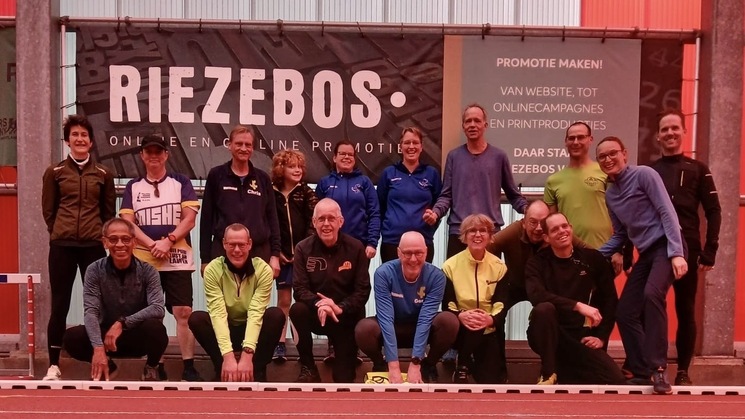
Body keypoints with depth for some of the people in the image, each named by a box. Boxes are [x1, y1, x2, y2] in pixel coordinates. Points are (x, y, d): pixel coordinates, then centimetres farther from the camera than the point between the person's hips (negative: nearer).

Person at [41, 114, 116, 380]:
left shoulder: (103, 174, 7)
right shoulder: (54, 172, 5)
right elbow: (48, 210, 9)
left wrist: (101, 236, 5)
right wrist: (60, 234, 6)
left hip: (94, 246, 0)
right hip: (62, 246, 0)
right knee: (59, 305, 3)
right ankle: (54, 365, 11)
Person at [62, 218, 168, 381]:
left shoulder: (147, 271, -11)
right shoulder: (95, 270, -9)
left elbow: (158, 309, -23)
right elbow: (90, 311, -19)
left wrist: (122, 323, -34)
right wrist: (98, 348, -34)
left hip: (139, 336, -1)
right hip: (107, 334, 2)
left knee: (155, 327, -34)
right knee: (72, 337, -25)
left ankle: (151, 368, 0)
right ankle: (107, 366, 6)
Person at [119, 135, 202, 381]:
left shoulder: (181, 183, 7)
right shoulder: (133, 187, 12)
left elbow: (189, 219, -1)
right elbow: (127, 222, 2)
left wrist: (168, 241, -15)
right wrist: (152, 244, -12)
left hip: (178, 260, -2)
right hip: (143, 261, 2)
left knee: (183, 312, -7)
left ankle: (188, 367, -1)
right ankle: (156, 366, 13)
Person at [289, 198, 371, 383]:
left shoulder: (355, 248, -7)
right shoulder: (303, 248, -6)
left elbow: (363, 291, -10)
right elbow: (299, 289, -12)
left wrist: (340, 308, -27)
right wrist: (319, 304, -33)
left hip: (347, 316, 0)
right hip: (316, 313, 0)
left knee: (344, 378, -4)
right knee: (297, 310, -34)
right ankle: (308, 367, -12)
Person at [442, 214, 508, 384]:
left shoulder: (499, 266, -1)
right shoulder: (451, 265, -6)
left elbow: (501, 305, -7)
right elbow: (447, 305, -9)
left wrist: (490, 319, -29)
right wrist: (461, 316, -31)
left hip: (489, 330, 2)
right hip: (460, 329, -1)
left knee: (491, 381, -10)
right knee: (470, 325, -36)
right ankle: (462, 366, -9)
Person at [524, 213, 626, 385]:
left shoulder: (593, 259, 4)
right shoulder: (537, 263, -4)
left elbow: (610, 299, 8)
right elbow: (537, 296, -22)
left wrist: (601, 336, 0)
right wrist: (578, 306, -30)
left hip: (580, 336, 3)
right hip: (548, 336, -3)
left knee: (616, 380, -14)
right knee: (544, 309, -35)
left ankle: (563, 372, 13)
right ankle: (548, 374, -15)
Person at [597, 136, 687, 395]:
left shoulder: (644, 174, -7)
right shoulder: (610, 194, 13)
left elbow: (667, 212, -14)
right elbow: (620, 235, 20)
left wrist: (676, 253, -23)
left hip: (665, 247, -8)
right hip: (645, 254, 8)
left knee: (652, 294, -32)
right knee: (624, 313, 3)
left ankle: (658, 369, -24)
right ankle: (641, 372, 15)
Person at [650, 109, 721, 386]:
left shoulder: (697, 170, 8)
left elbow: (713, 212, 4)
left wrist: (709, 251, -5)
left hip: (686, 251, -1)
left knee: (686, 311, 6)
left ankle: (683, 371, 16)